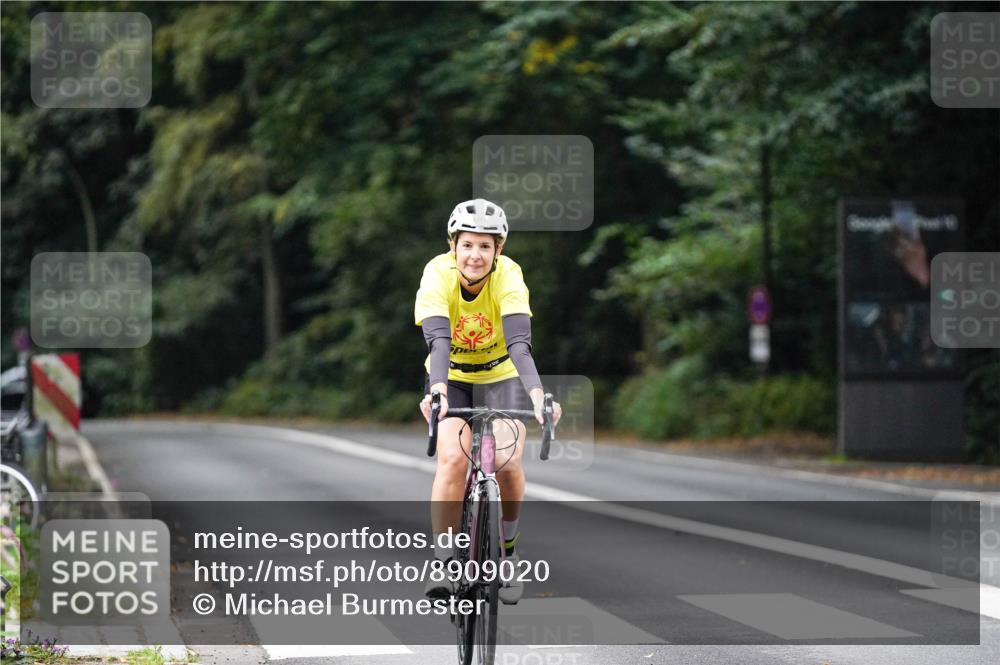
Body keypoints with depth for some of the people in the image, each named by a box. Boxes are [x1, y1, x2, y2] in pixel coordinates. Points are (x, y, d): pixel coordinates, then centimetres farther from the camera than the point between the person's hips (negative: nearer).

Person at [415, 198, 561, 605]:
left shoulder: (508, 277, -26)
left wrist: (537, 394, -54)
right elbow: (438, 340, -39)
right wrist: (437, 392, -57)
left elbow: (519, 343, -37)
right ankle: (443, 563, -15)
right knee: (453, 458, -24)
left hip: (500, 377, 0)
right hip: (452, 378, 0)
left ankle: (508, 548, 7)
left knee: (507, 462, -20)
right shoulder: (438, 274, -26)